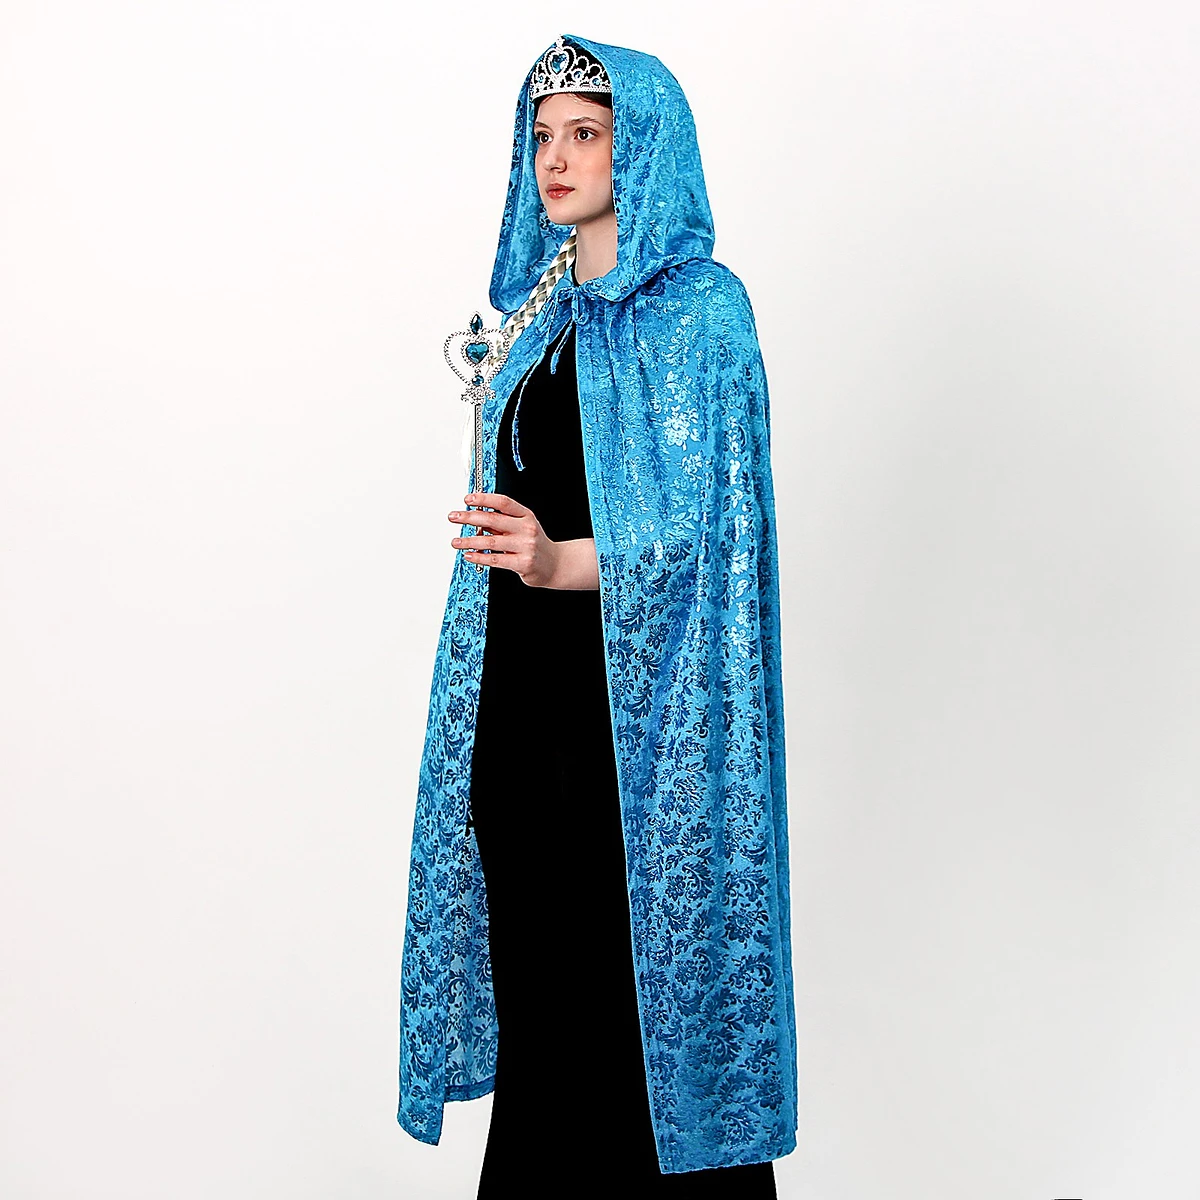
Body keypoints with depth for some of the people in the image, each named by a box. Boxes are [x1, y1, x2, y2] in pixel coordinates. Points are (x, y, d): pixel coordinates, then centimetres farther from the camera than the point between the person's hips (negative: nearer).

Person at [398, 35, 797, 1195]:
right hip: (525, 674, 7)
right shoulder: (544, 307, 15)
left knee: (644, 961, -1)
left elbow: (712, 524, -14)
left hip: (641, 686, -6)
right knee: (536, 951, 10)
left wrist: (560, 561, -27)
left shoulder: (699, 308, -7)